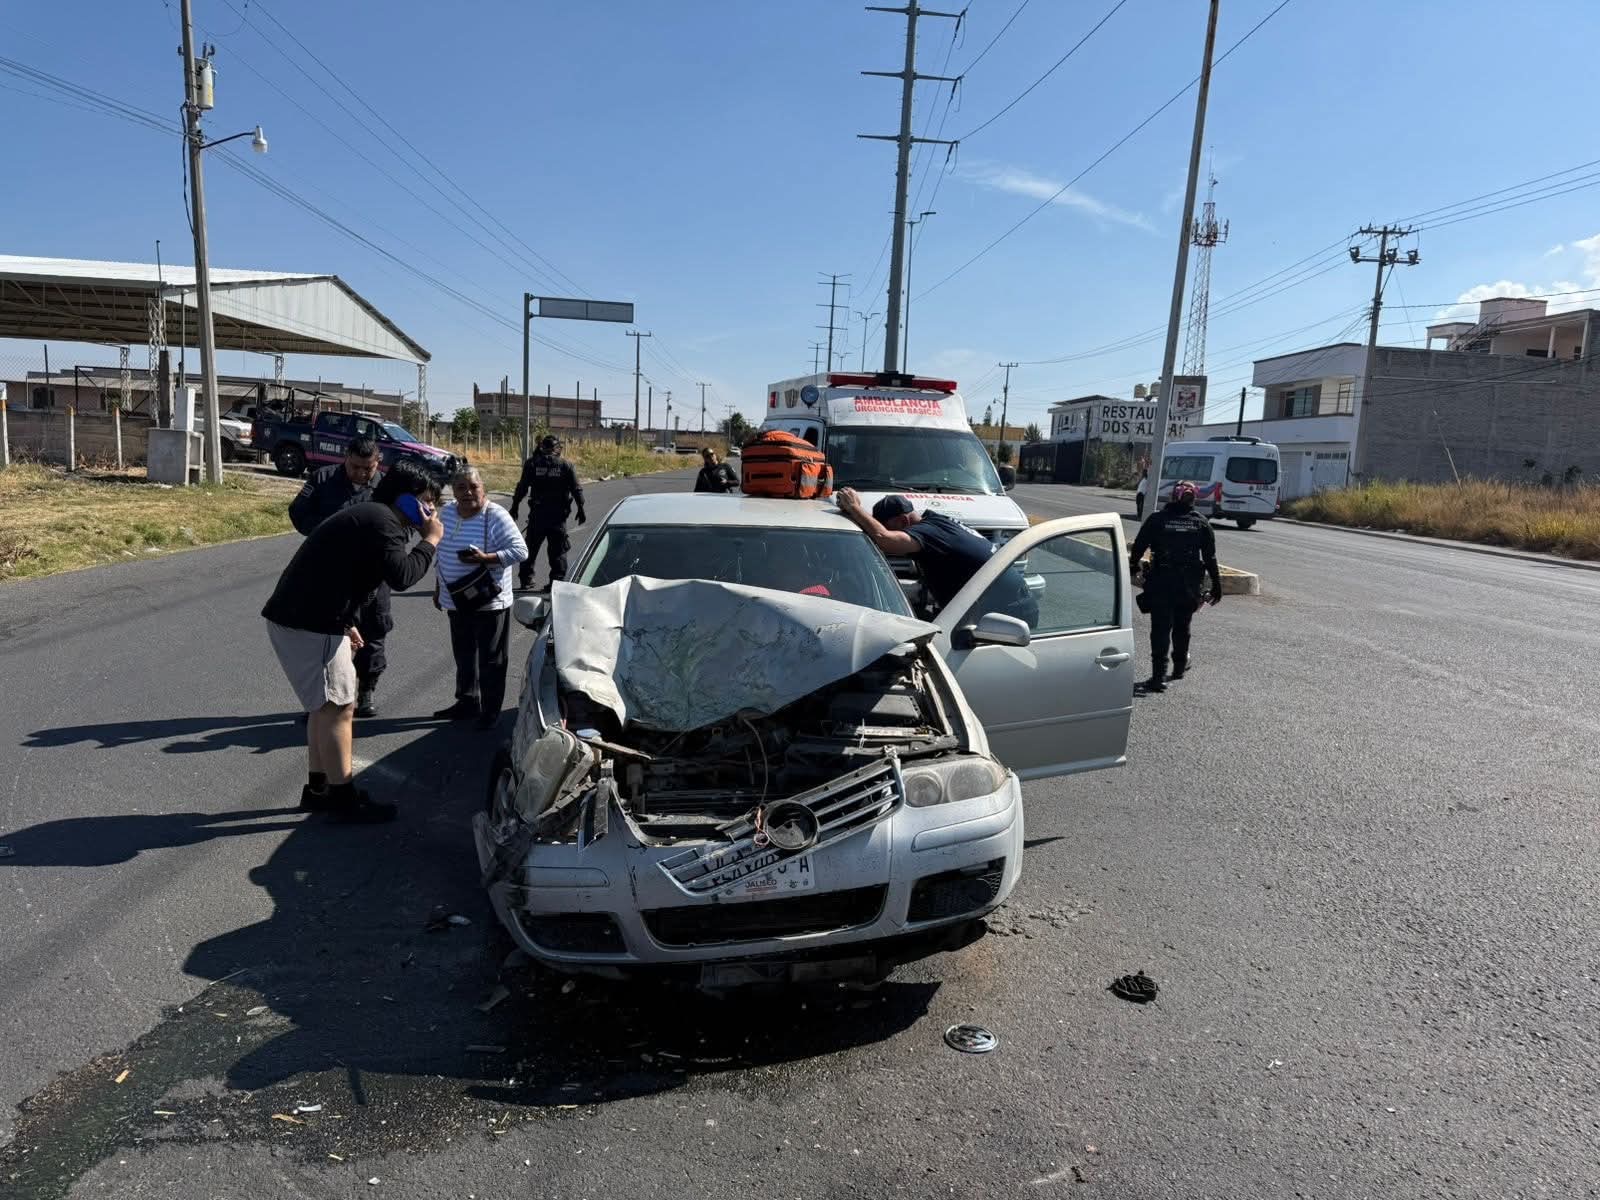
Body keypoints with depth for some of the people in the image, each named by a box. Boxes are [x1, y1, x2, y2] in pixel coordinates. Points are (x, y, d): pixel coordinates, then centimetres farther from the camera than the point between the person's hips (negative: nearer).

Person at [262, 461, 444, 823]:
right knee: (337, 708, -3)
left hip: (301, 616, 11)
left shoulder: (368, 516, 20)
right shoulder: (383, 521, -13)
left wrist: (345, 623, 23)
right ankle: (344, 798, 5)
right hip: (309, 625, -11)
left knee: (327, 706, 18)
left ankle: (318, 788, 26)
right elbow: (400, 577, -24)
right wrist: (430, 541, -11)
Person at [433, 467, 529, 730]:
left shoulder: (496, 516, -14)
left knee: (491, 659, 2)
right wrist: (439, 588, 19)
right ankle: (467, 701, 30)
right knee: (463, 656, 17)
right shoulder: (447, 513, 7)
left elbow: (520, 550, -17)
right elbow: (440, 554, 18)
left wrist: (485, 558, -27)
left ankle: (491, 710, 10)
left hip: (489, 602, -6)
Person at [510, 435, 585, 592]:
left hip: (537, 514, 1)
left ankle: (525, 580, 16)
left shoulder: (532, 463, 0)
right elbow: (576, 490, 0)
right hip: (558, 514, 0)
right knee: (558, 550, 6)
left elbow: (522, 487, 0)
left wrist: (514, 507, 9)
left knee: (531, 547, 13)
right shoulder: (565, 465, 0)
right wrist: (580, 509, 8)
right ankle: (557, 581, 2)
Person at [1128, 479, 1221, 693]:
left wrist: (1132, 569, 12)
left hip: (1160, 583, -2)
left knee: (1160, 628, -2)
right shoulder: (1201, 523, 3)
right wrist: (1216, 585, 10)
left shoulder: (1156, 519, -3)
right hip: (1189, 585, 3)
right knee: (1182, 626, 20)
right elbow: (1210, 557, 4)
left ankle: (1159, 675, -12)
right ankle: (1180, 666, 37)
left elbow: (1138, 548, -3)